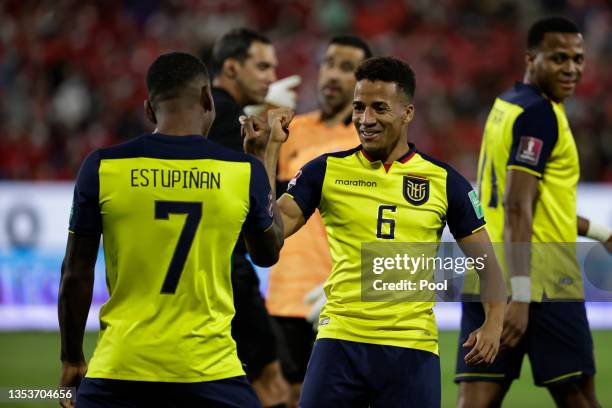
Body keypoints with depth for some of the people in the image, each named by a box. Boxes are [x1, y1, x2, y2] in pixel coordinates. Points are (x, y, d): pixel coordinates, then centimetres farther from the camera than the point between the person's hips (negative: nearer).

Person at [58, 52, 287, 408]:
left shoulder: (102, 167, -2)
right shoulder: (245, 171, 0)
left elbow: (76, 275, 3)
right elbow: (268, 254, 20)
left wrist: (72, 361, 16)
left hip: (119, 370, 0)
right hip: (209, 370, 0)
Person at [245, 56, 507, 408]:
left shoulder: (443, 181, 4)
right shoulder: (328, 170, 4)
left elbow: (486, 261, 9)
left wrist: (493, 323, -8)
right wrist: (268, 151, -12)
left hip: (413, 349, 0)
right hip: (340, 341, 0)